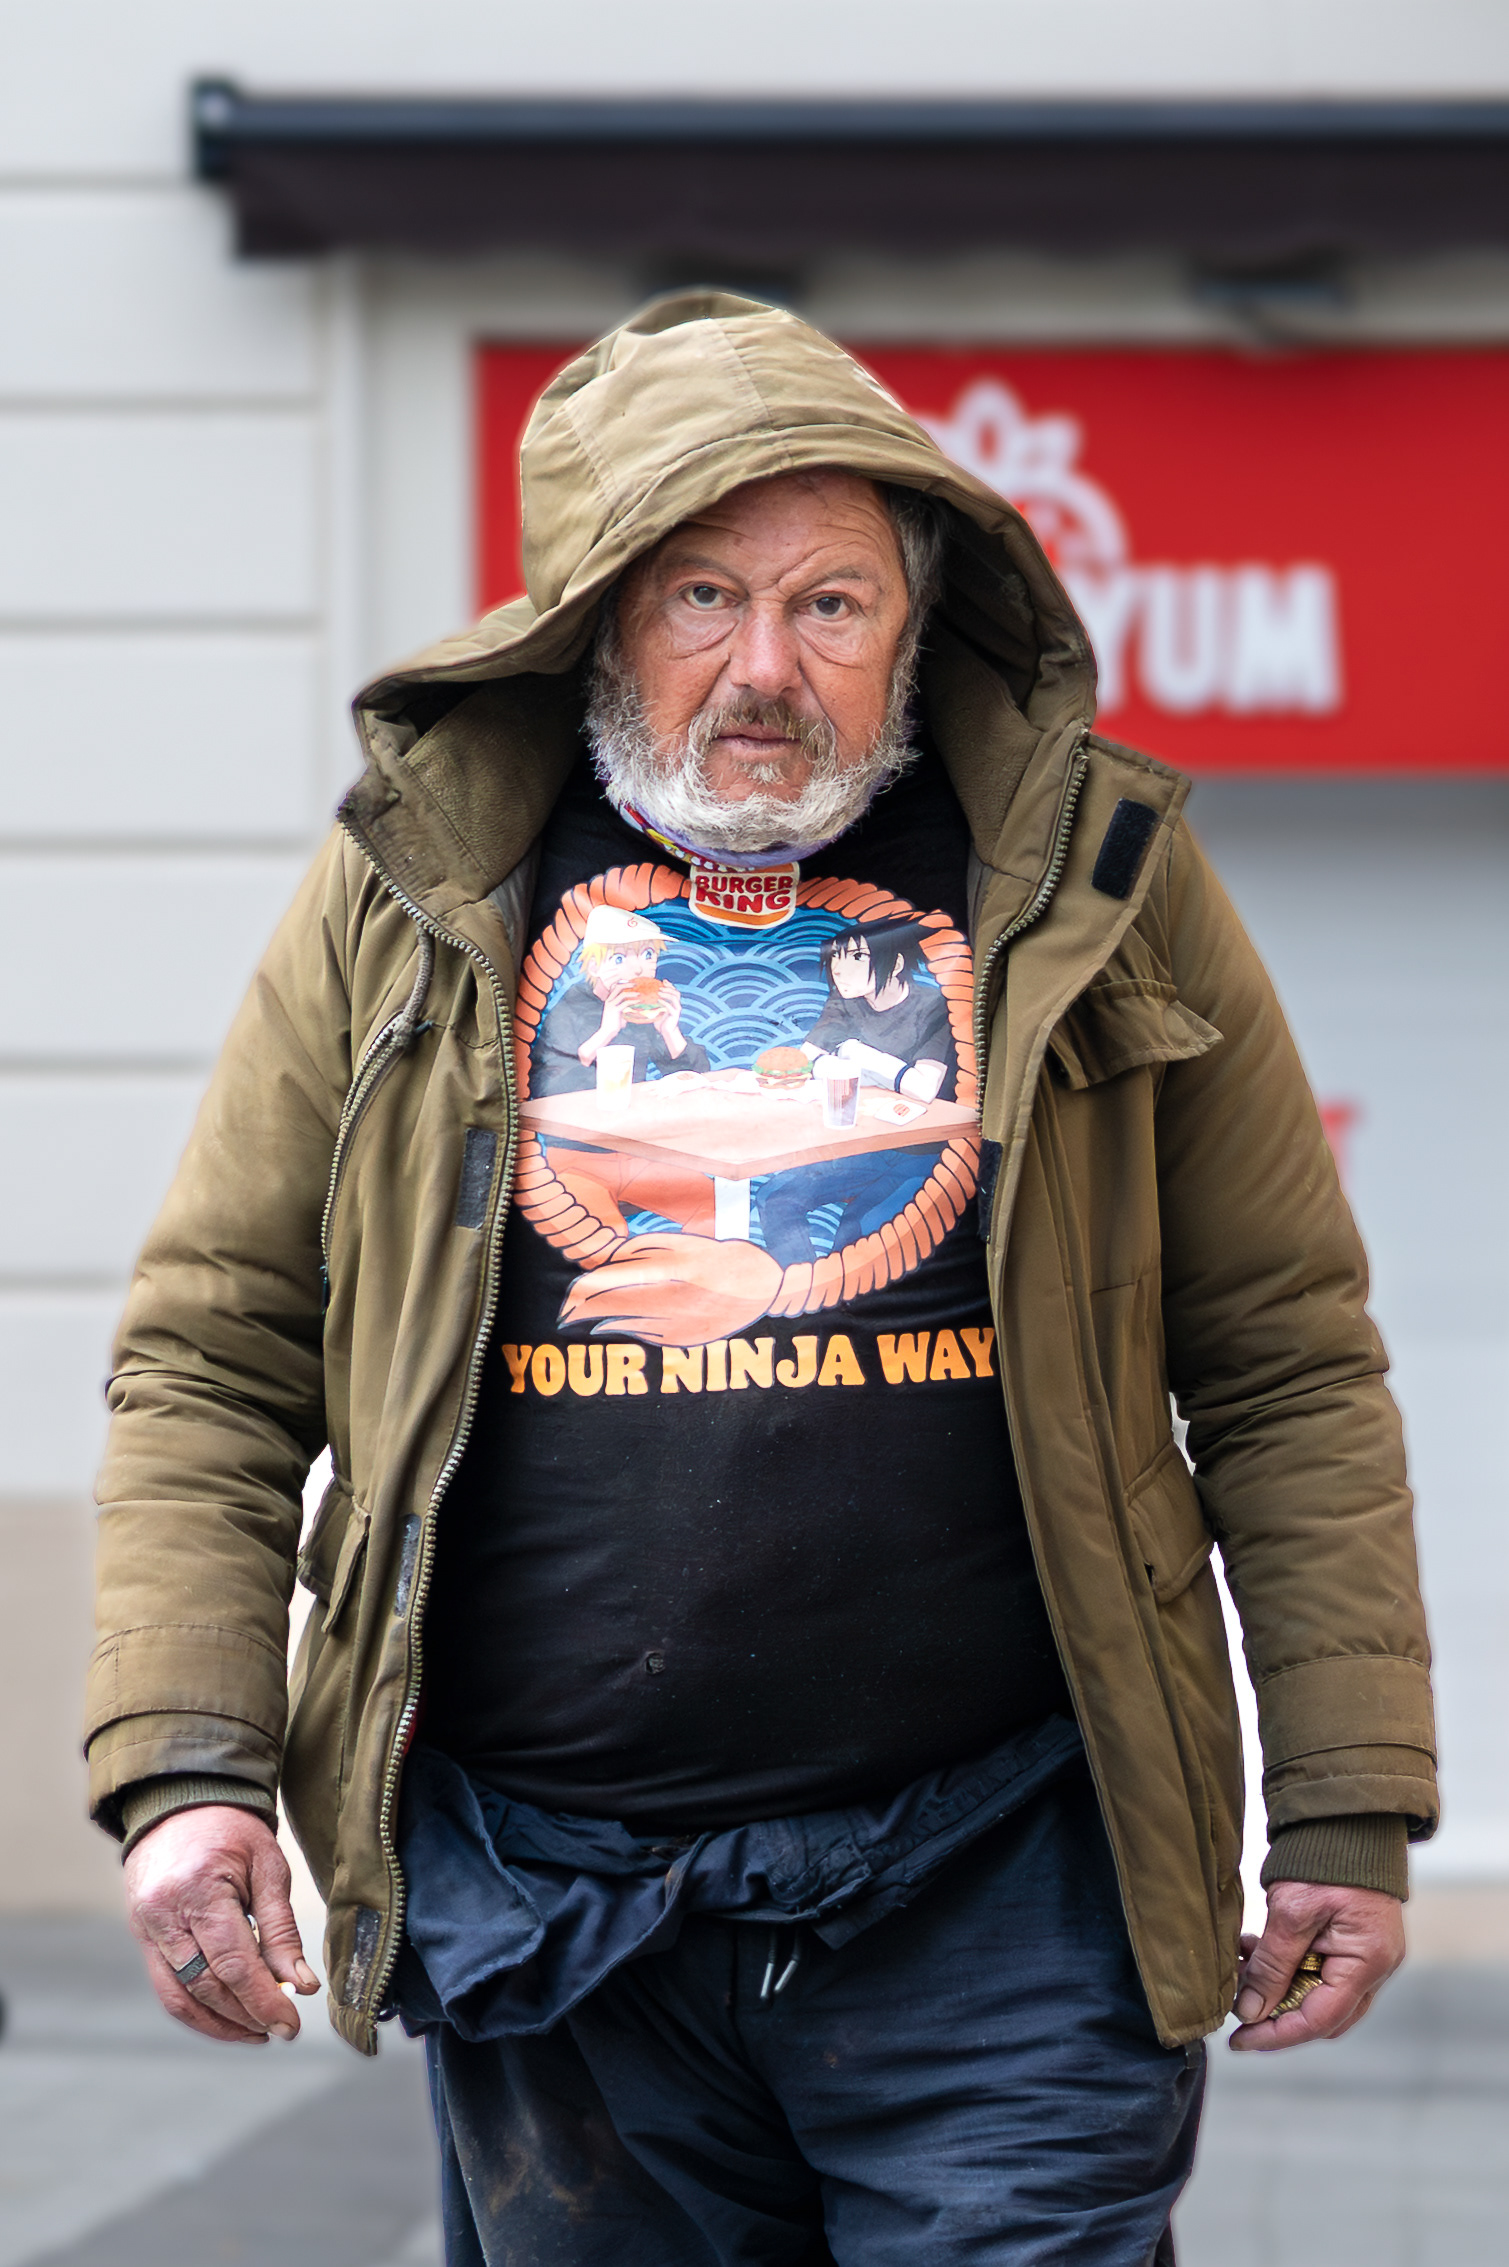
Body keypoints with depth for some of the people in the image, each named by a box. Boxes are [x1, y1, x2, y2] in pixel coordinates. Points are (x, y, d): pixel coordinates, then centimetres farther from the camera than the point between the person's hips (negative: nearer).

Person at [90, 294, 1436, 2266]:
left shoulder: (1091, 887, 4)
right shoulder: (412, 899, 6)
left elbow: (1288, 1368, 6)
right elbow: (212, 1367, 7)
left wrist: (1348, 1811, 1)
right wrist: (183, 1769, -5)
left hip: (999, 1883, -1)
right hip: (548, 1918, 2)